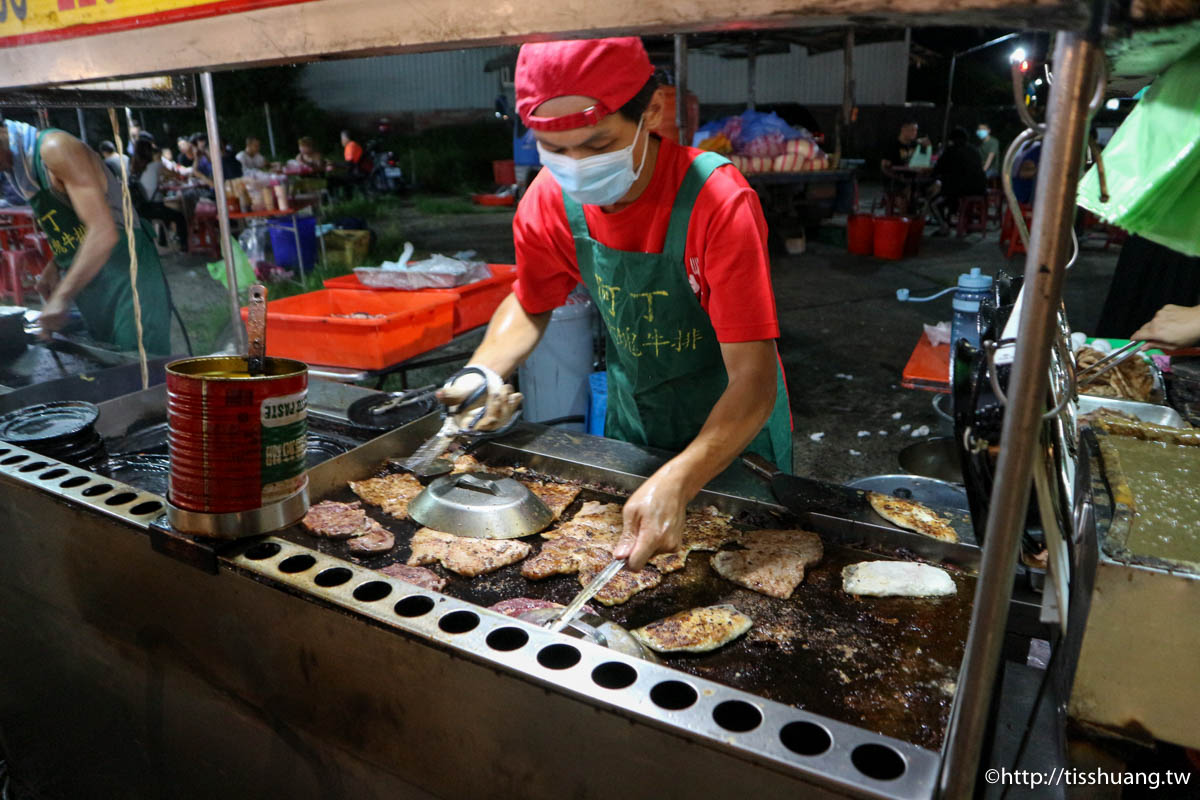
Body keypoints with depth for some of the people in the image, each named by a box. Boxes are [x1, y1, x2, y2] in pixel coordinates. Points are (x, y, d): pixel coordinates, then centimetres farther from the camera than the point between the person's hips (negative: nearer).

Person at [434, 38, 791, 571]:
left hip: (731, 434, -4)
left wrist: (674, 485, -51)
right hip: (630, 427, 4)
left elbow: (754, 383, -35)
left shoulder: (717, 201, -32)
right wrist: (484, 373, -18)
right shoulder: (551, 202, -16)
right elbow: (530, 304, 3)